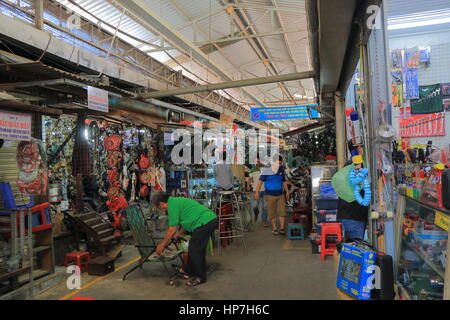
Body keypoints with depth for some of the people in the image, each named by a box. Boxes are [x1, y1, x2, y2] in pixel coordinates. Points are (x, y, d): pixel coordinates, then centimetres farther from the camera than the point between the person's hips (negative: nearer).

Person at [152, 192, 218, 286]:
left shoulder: (172, 205, -7)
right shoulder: (177, 201, 22)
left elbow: (172, 230, -7)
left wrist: (162, 245, 4)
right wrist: (180, 234, 43)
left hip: (204, 222, -10)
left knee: (194, 251, 1)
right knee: (197, 249, 20)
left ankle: (200, 277, 14)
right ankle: (189, 270, 33)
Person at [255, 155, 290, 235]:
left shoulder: (281, 170, 7)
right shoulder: (266, 170, -6)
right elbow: (260, 181, -7)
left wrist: (287, 192, 16)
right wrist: (257, 192, -14)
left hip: (280, 194, 3)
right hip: (270, 195, -3)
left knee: (282, 211, -1)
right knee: (272, 213, 4)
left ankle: (282, 228, 10)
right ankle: (274, 228, 16)